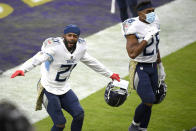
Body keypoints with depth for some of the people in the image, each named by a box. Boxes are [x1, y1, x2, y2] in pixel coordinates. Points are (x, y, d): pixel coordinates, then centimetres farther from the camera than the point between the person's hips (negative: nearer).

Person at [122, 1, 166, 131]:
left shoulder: (154, 22, 4)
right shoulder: (134, 28, -21)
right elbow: (132, 54, -28)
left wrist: (160, 66, 22)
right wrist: (147, 38, -30)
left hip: (153, 67, 7)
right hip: (140, 68, -7)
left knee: (149, 102, 10)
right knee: (148, 101, -13)